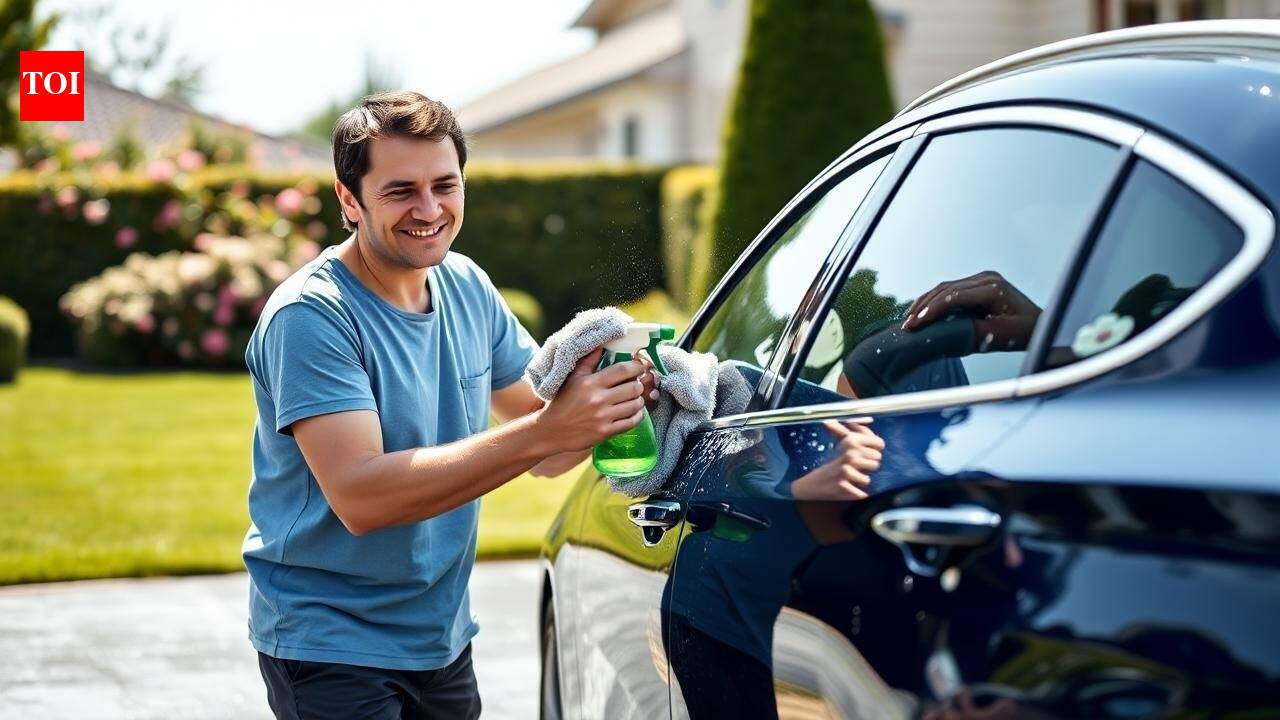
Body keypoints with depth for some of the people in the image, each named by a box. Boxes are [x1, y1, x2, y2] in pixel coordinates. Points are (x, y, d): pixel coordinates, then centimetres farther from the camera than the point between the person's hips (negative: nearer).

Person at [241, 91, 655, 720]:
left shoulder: (467, 287, 2)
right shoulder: (311, 315, -19)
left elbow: (542, 454, 4)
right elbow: (359, 497, -30)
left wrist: (612, 405, -18)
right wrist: (547, 430, -35)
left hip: (442, 636, 7)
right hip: (332, 647, -7)